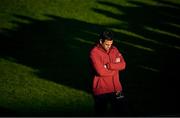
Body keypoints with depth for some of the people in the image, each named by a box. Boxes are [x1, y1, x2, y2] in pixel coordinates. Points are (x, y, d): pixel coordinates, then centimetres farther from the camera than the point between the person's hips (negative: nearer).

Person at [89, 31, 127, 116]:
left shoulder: (114, 49, 4)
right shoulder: (94, 52, -14)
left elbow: (123, 65, -6)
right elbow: (101, 71, -23)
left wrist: (108, 66, -19)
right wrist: (115, 65, -10)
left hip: (116, 88, 5)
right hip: (101, 90, -5)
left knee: (118, 111, 14)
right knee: (101, 113, 8)